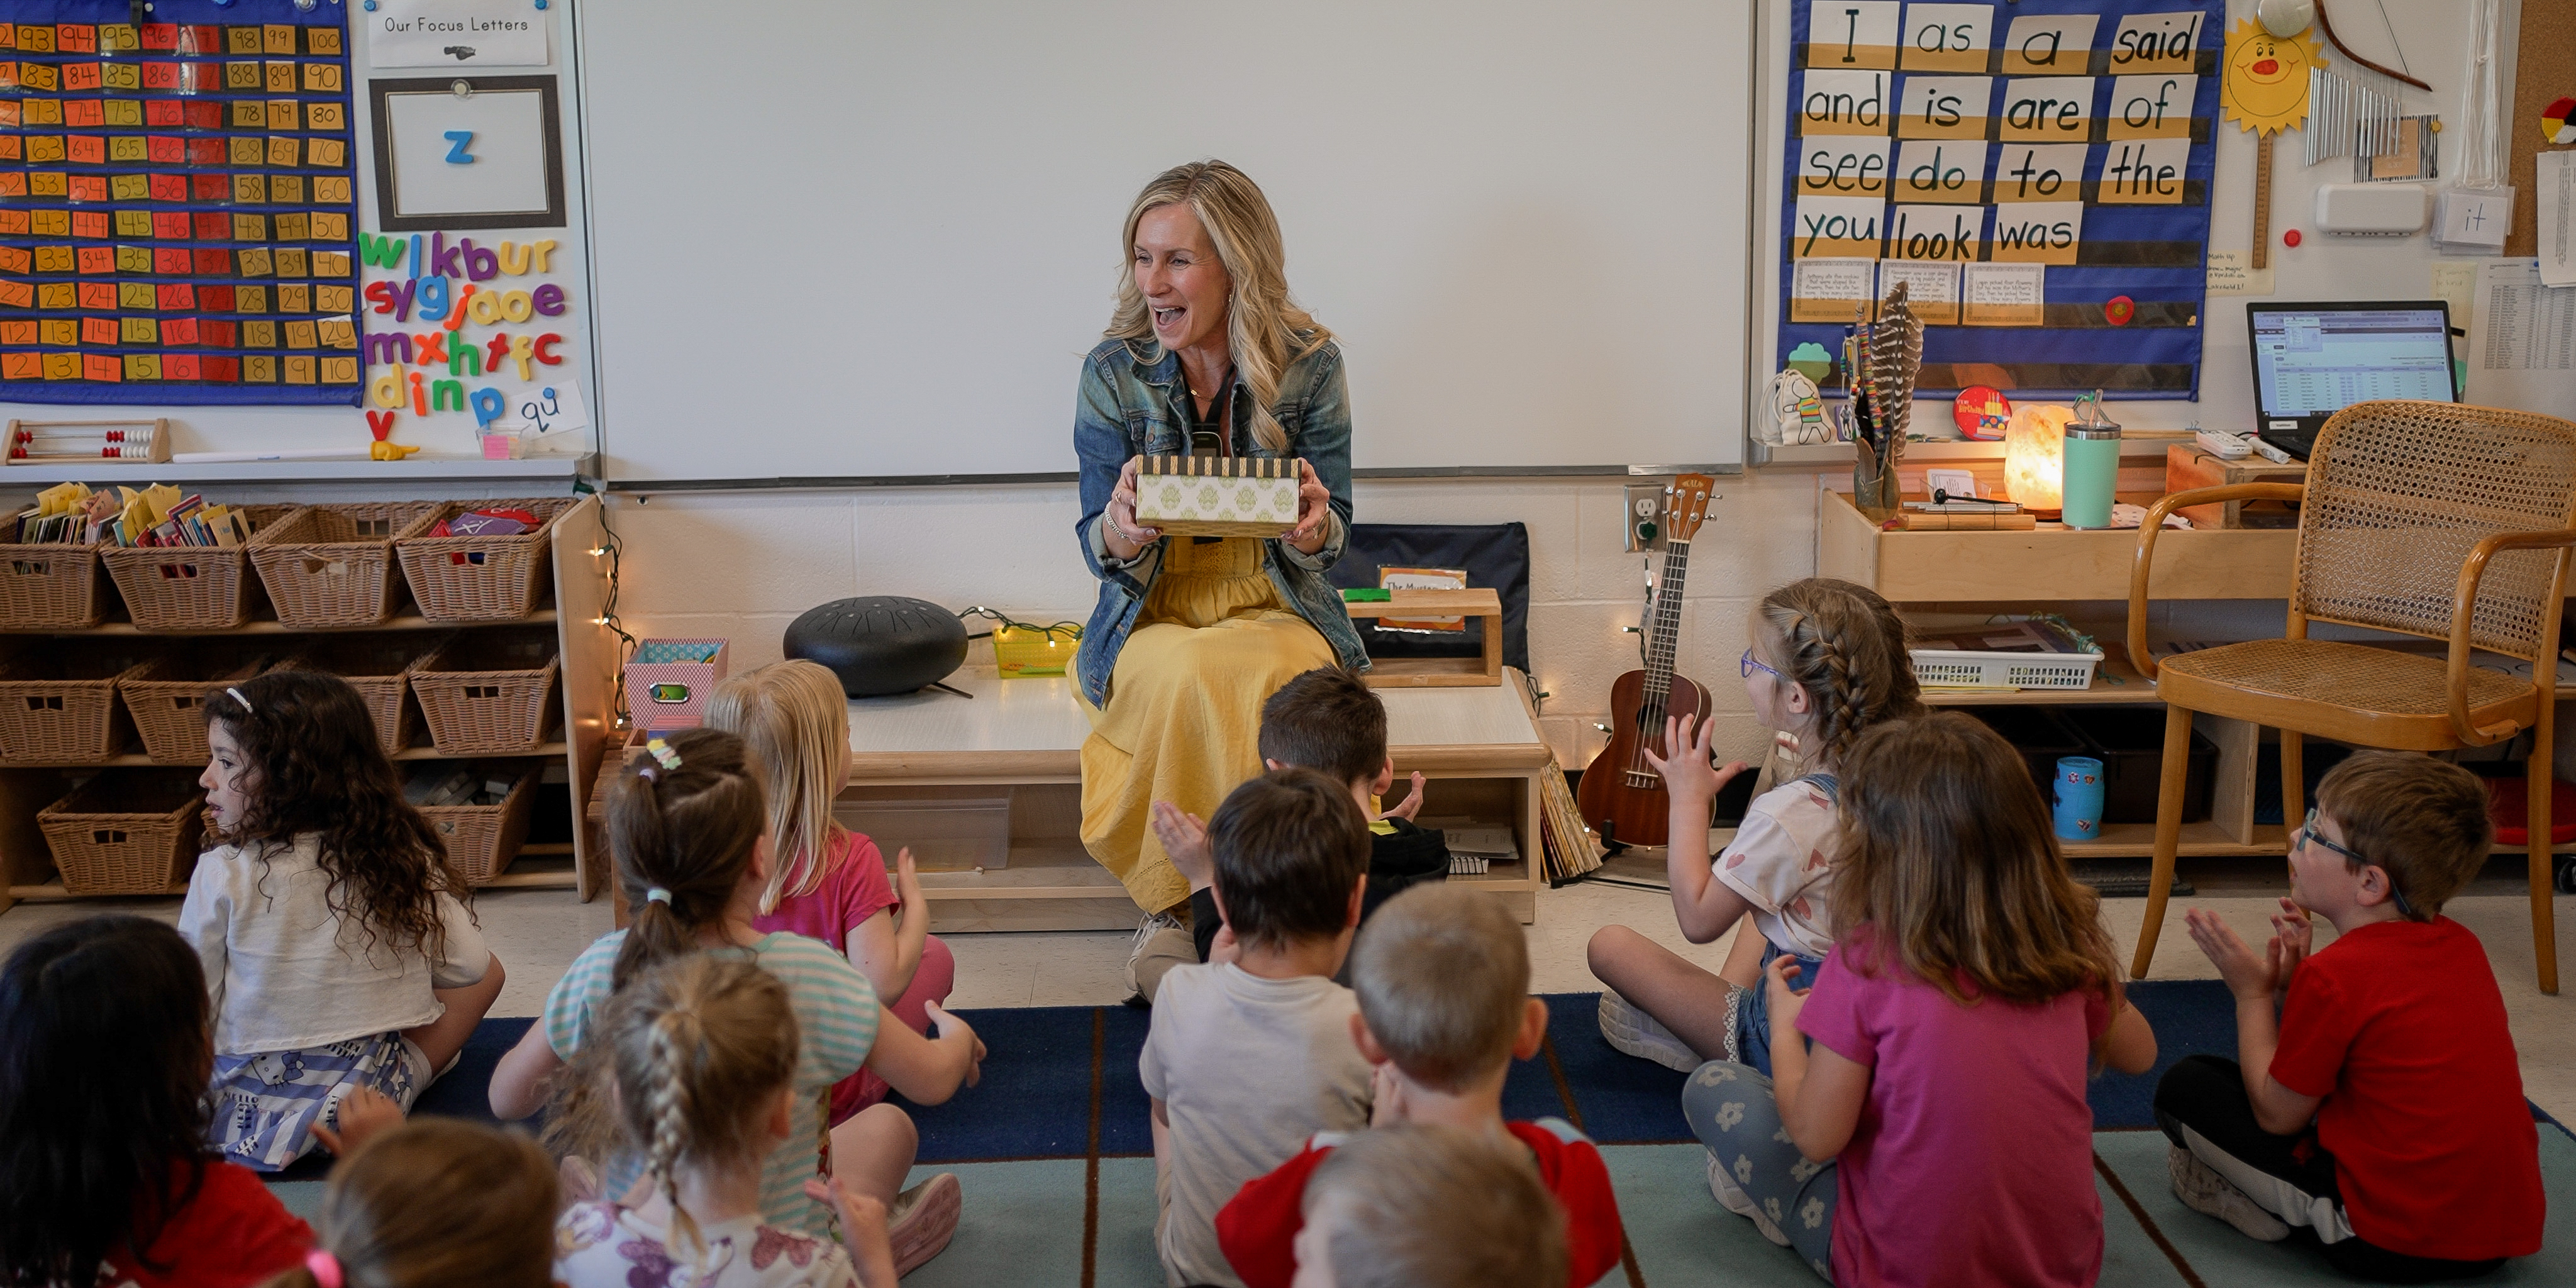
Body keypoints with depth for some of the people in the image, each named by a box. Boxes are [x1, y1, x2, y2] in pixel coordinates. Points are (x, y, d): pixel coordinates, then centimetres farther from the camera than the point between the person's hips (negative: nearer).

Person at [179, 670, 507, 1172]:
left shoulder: (224, 876, -16)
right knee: (487, 976, 21)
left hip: (252, 1109, -4)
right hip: (380, 1092, 4)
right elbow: (475, 971, 1)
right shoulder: (406, 858, -6)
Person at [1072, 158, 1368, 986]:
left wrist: (1314, 528, -25)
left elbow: (1329, 537, 1)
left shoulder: (1308, 364, -3)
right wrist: (1121, 532, -26)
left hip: (1274, 611, 0)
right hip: (1153, 619, 0)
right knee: (1187, 678, -34)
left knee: (1257, 680, -34)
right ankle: (1172, 902, -16)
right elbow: (1100, 553, 0)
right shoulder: (1113, 374, -2)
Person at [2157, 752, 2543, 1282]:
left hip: (2395, 1244, -8)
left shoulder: (2334, 977, -19)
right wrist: (2295, 983, 5)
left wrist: (2253, 993, 0)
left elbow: (2277, 1115, -8)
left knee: (2183, 1088, -1)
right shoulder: (2461, 946, 5)